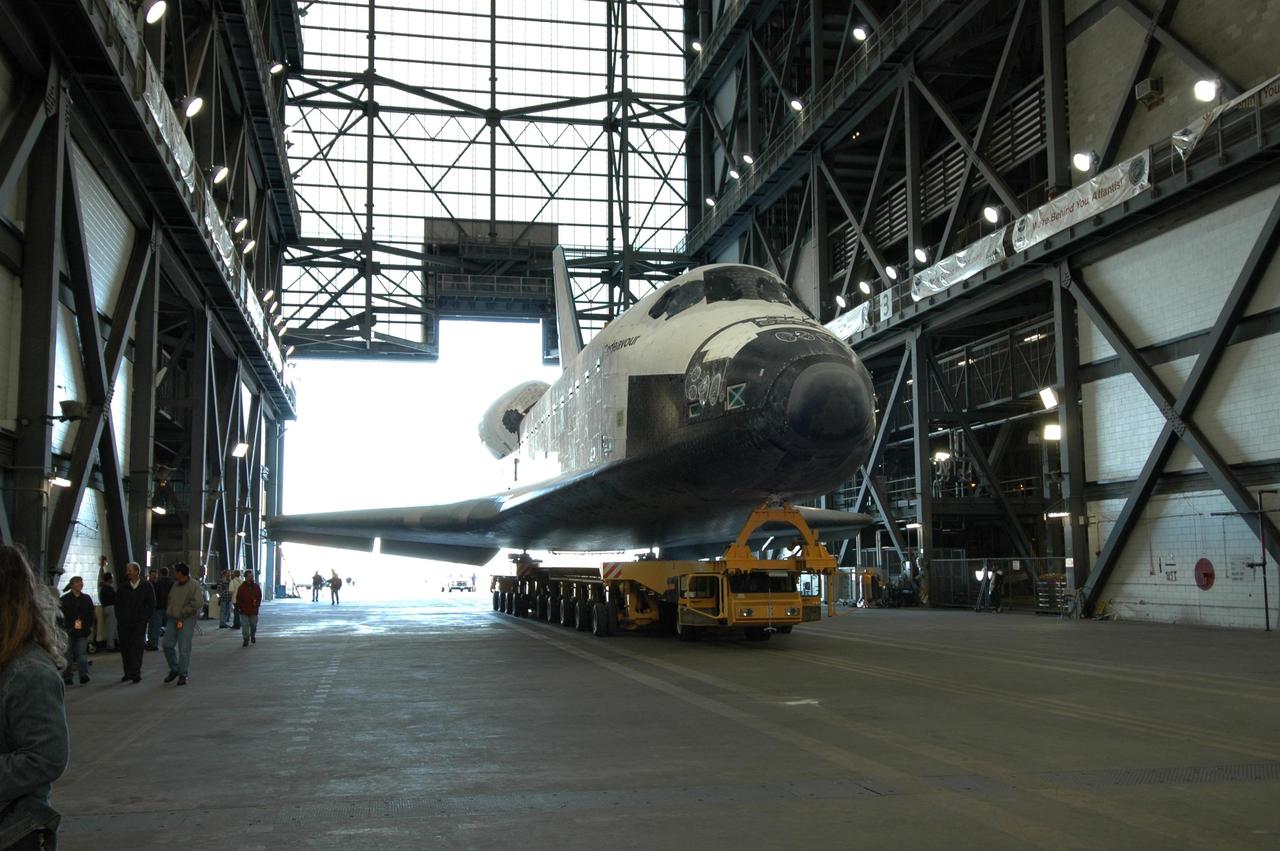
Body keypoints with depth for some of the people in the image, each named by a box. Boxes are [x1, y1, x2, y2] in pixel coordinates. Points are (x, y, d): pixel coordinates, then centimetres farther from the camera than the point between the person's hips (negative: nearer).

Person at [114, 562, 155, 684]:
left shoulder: (147, 586, 3)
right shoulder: (123, 588, 11)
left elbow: (151, 604, 3)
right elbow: (118, 605, 13)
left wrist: (145, 618, -4)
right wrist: (119, 619, 3)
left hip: (139, 623, -3)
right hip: (124, 623, 3)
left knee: (137, 647, -10)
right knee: (125, 647, 3)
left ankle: (136, 673, -11)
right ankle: (128, 673, 13)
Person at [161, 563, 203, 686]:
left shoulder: (194, 585, -11)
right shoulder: (175, 585, 11)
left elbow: (198, 603, -19)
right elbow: (170, 599, 24)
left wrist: (182, 612, -15)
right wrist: (169, 611, 5)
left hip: (187, 620, -7)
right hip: (172, 619, 7)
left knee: (184, 648, -4)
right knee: (168, 645, 5)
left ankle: (183, 675, 4)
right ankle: (174, 670, 22)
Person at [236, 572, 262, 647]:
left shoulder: (256, 586, 4)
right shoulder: (242, 587, -4)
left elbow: (259, 597, 11)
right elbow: (238, 598, 0)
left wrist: (257, 604, -1)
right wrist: (239, 607, -8)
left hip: (254, 610, 2)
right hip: (244, 611, -2)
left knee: (253, 625, 12)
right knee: (245, 625, -3)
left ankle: (253, 636, 36)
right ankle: (246, 640, 4)